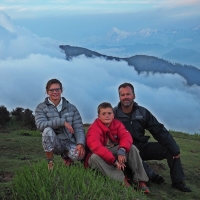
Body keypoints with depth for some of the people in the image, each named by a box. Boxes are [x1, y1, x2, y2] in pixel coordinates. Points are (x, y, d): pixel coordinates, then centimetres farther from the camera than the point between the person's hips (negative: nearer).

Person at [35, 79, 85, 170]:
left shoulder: (71, 108, 10)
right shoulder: (41, 108, 3)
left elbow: (78, 128, 1)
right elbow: (40, 124, -17)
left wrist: (81, 144, -18)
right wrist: (62, 122, -25)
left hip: (70, 142, 2)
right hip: (54, 143, -1)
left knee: (79, 155, -32)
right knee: (48, 130, -35)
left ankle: (66, 155, 9)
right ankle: (50, 163, -14)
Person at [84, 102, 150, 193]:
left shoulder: (117, 124, -3)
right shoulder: (94, 129, -20)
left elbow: (126, 136, -20)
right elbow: (96, 147, -36)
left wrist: (122, 150, -42)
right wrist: (114, 161, -41)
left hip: (115, 153, 4)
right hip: (102, 158, -4)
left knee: (132, 148, -20)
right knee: (94, 157, -38)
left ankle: (140, 181, -24)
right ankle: (121, 179, -42)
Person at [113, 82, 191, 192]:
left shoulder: (143, 112, 4)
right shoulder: (114, 114, -6)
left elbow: (159, 131, 1)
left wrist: (174, 148, -7)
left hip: (142, 147, 5)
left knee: (170, 149, -6)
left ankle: (178, 182, -2)